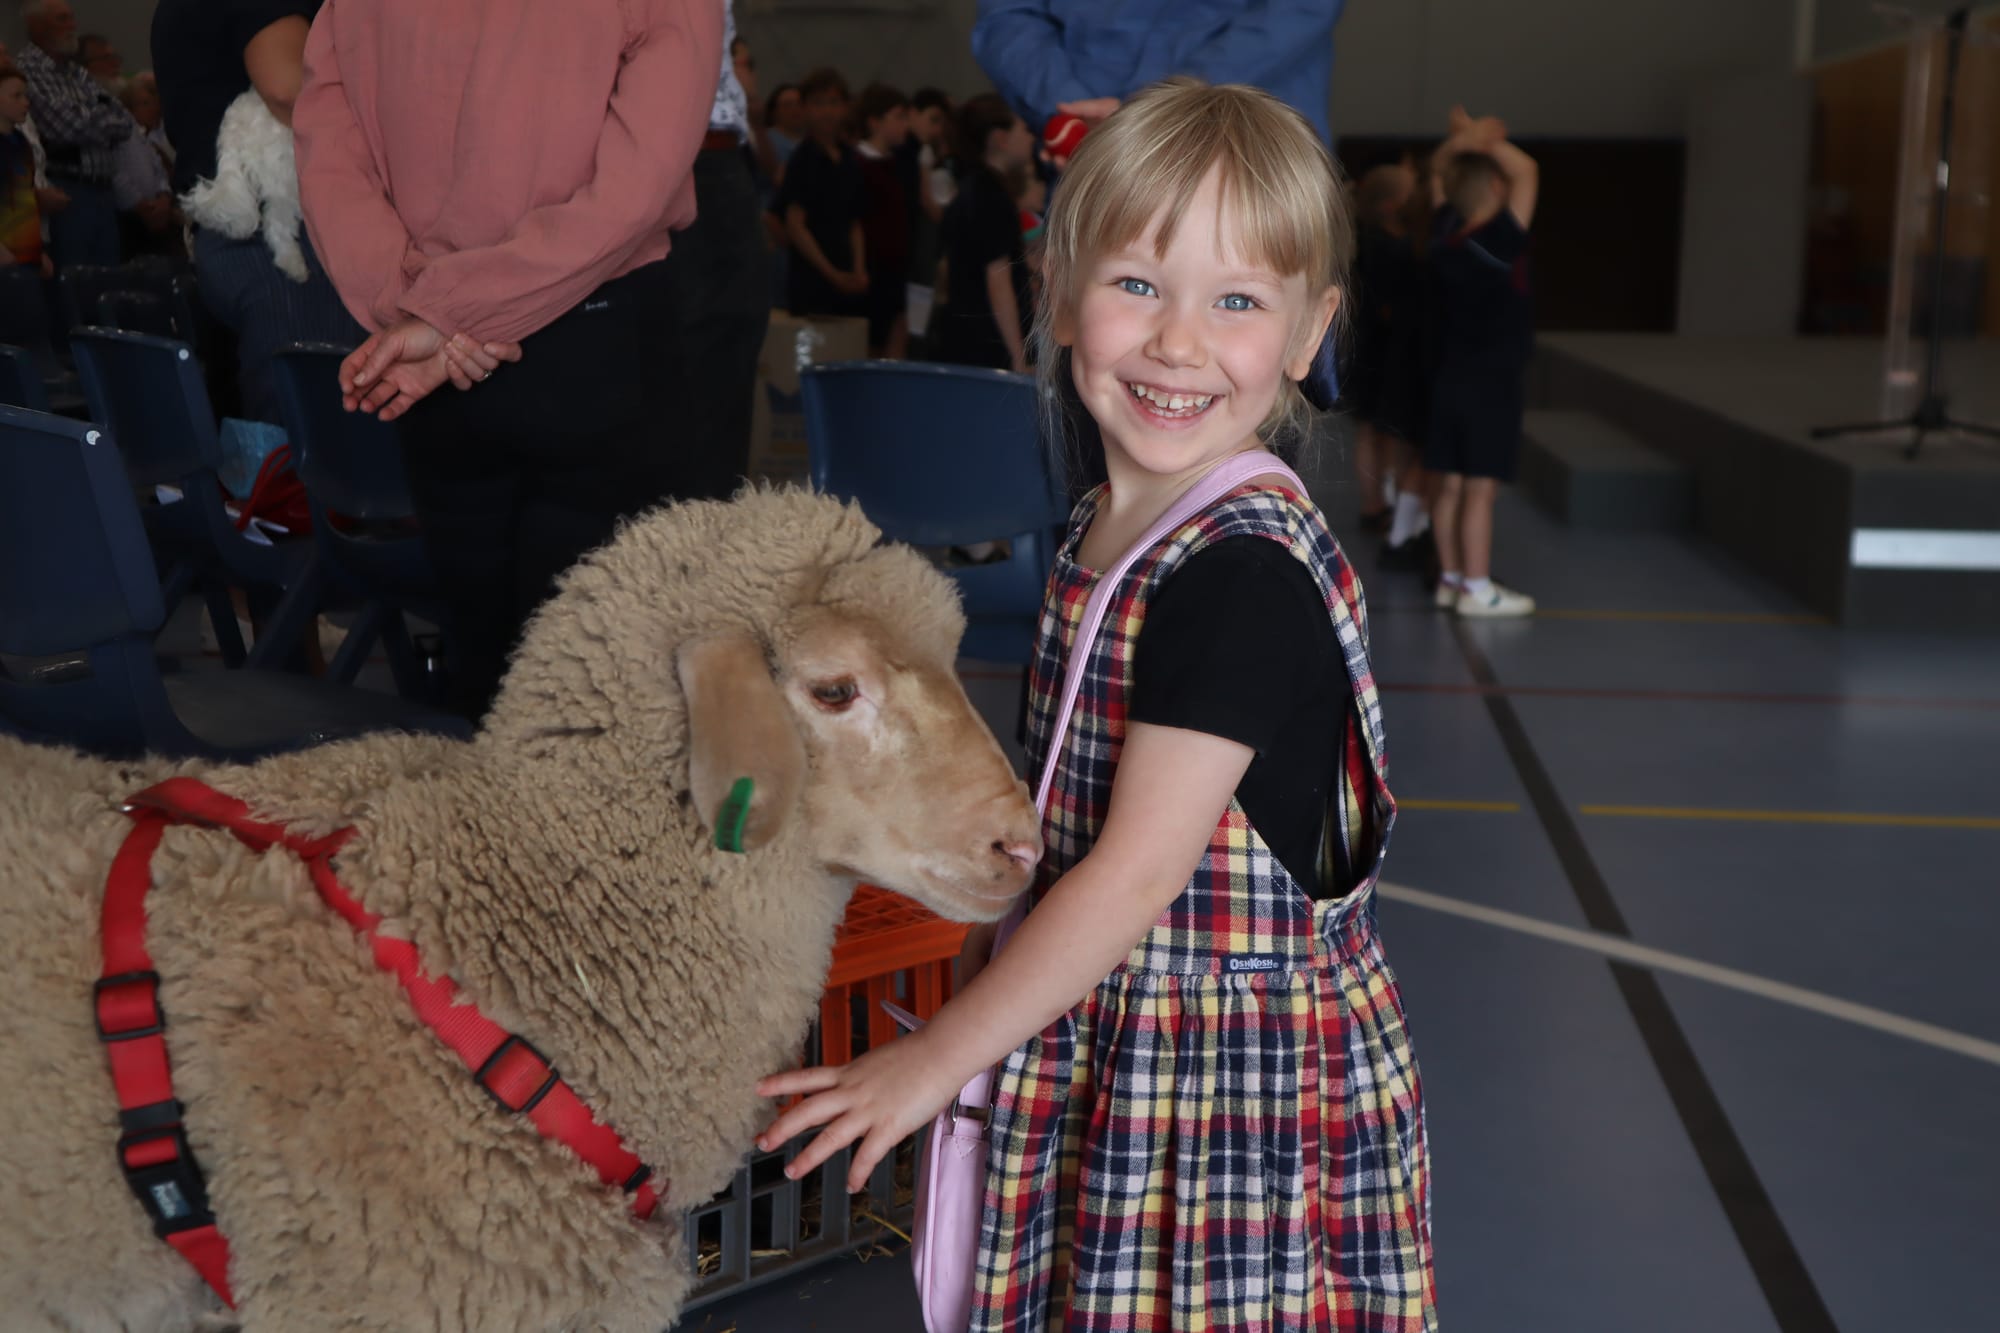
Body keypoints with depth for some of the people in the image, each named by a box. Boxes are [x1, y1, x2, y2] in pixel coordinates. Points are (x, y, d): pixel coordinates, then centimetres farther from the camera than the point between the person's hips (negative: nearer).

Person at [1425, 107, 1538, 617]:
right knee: (1480, 487, -4)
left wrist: (1463, 142, -2)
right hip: (1493, 382, -7)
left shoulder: (1445, 236, 1)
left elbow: (1439, 173, 14)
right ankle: (1476, 588, -1)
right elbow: (1526, 170, -14)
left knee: (1448, 483, 9)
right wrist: (1482, 139, -7)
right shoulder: (1499, 241, -17)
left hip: (1450, 378, 7)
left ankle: (1450, 577, 17)